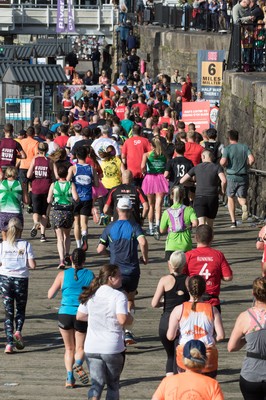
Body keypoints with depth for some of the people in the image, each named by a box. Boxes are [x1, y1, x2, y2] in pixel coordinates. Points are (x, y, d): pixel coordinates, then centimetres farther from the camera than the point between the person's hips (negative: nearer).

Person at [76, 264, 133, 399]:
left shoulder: (91, 295, 6)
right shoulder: (119, 296, -12)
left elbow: (79, 316, 11)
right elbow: (122, 319, -23)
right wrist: (130, 318, -1)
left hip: (91, 348, 4)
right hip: (113, 348, -4)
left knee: (96, 383, 4)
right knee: (113, 384, 14)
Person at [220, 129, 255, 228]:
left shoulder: (227, 148, -6)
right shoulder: (245, 147, 2)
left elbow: (223, 162, -19)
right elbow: (252, 159, -9)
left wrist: (223, 164, 4)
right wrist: (246, 166, 9)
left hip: (232, 177, -2)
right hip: (244, 176, 2)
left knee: (230, 197, 16)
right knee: (241, 197, 16)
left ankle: (233, 221, 8)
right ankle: (244, 205, -22)